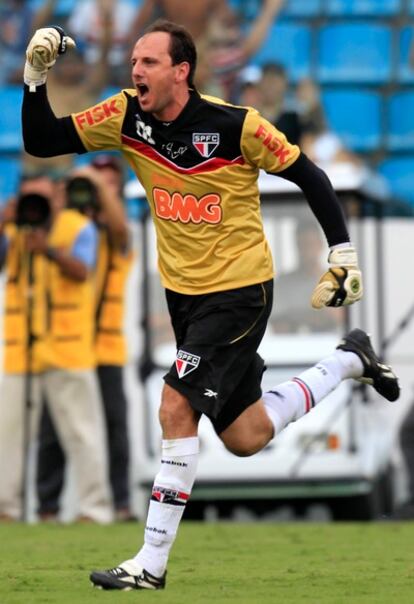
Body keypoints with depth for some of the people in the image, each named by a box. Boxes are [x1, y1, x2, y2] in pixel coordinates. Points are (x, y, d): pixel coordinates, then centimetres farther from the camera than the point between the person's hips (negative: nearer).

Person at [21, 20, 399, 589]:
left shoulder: (235, 125, -21)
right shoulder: (127, 116, -8)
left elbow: (310, 177, -10)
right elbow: (41, 141, -5)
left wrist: (343, 253, -12)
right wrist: (36, 77, -20)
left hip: (240, 291, -6)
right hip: (183, 291, 6)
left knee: (176, 408, -19)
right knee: (244, 439, 13)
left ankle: (152, 562, -9)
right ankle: (350, 359, 37)